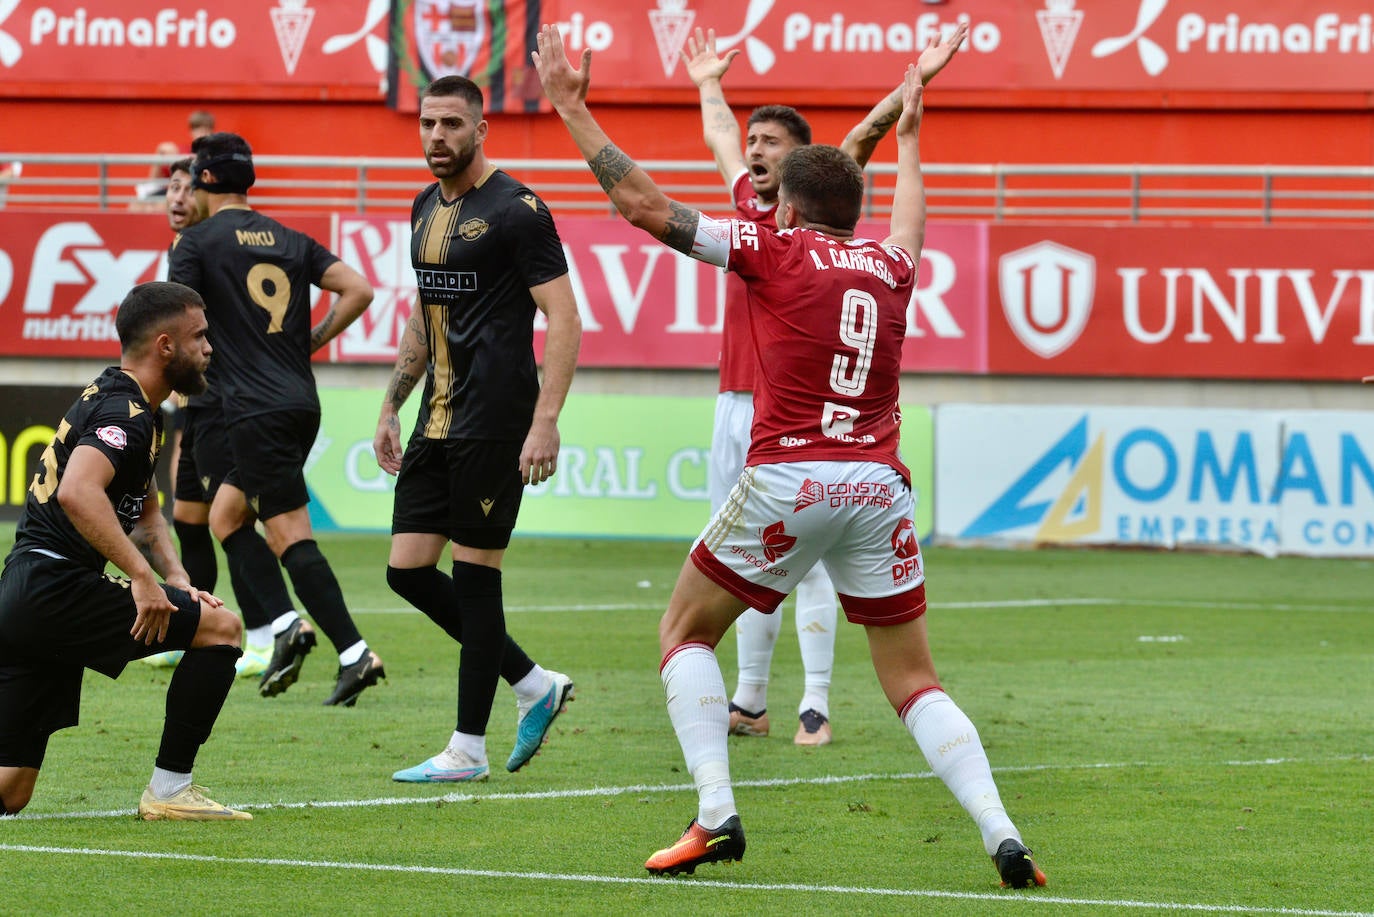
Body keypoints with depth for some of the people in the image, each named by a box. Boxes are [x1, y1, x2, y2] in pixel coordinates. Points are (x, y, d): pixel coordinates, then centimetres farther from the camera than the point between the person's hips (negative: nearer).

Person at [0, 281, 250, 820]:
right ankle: (169, 790, -3)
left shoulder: (133, 409, 21)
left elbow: (144, 511, 30)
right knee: (221, 627, -5)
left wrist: (175, 579, 12)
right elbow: (77, 492, -31)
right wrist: (142, 577, -29)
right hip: (56, 589, -10)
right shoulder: (123, 412, -12)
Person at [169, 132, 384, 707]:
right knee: (224, 517, 18)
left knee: (290, 535, -9)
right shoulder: (292, 241, 14)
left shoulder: (198, 243, -2)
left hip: (254, 410, -7)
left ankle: (354, 653, -18)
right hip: (302, 402, 7)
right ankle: (285, 624, 3)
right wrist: (310, 343, 15)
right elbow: (358, 291, 6)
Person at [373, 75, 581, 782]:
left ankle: (468, 749, 4)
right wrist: (391, 407, 23)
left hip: (493, 421, -9)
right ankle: (534, 685, 19)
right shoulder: (426, 209, 15)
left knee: (474, 574, -4)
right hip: (436, 421, 9)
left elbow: (564, 318, -14)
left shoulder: (516, 211, -11)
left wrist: (546, 420, -21)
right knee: (408, 570, 5)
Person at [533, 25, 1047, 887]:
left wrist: (572, 107, 8)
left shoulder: (777, 250, 1)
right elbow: (910, 223, 41)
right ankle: (1003, 836, -9)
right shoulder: (890, 264, 14)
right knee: (915, 683, 8)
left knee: (685, 632, 14)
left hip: (789, 483, -4)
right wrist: (907, 138, 60)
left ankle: (716, 815, -1)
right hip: (881, 486, 4)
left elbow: (646, 205, 0)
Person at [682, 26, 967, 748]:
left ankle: (816, 706, -7)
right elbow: (718, 135, 33)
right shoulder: (746, 201, 14)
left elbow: (865, 135, -11)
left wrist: (915, 83, -22)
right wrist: (707, 85, 47)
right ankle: (749, 702, 15)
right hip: (735, 404, 7)